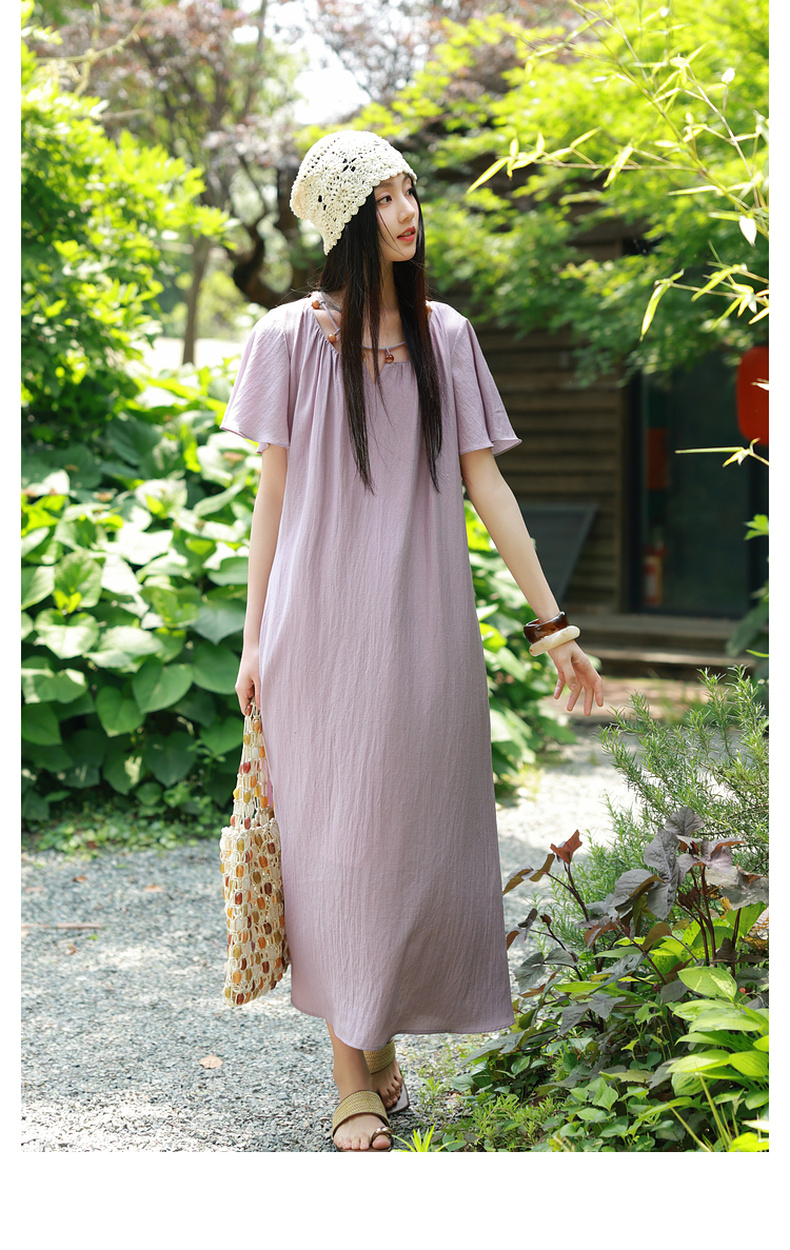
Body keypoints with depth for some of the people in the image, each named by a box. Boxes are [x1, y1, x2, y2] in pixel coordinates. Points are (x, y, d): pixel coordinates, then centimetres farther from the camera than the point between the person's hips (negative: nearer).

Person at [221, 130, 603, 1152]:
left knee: (411, 830, 5)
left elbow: (484, 482, 7)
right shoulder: (291, 336, 1)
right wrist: (255, 636, 1)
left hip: (421, 625, 2)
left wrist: (553, 621, 4)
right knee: (334, 836, 1)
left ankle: (384, 1043, 22)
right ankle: (352, 1075, 10)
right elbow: (272, 492, 3)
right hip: (320, 620, -2)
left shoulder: (445, 337, 7)